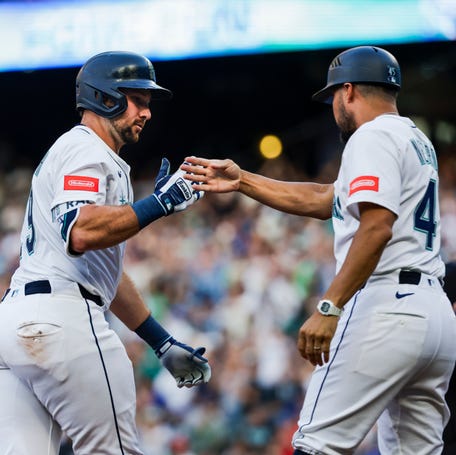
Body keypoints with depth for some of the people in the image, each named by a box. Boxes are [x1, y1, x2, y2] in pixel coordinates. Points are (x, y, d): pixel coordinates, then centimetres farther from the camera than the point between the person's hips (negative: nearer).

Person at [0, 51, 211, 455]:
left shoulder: (68, 151, 30)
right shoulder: (85, 150, -3)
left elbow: (103, 265, 32)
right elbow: (81, 233, -23)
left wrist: (163, 343, 31)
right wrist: (160, 203, -15)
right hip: (61, 317, -10)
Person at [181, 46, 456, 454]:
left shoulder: (372, 137, -4)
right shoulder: (419, 142, 25)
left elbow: (377, 227, -19)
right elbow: (323, 201, 31)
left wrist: (329, 308, -24)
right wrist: (242, 180, 33)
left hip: (386, 308, -9)